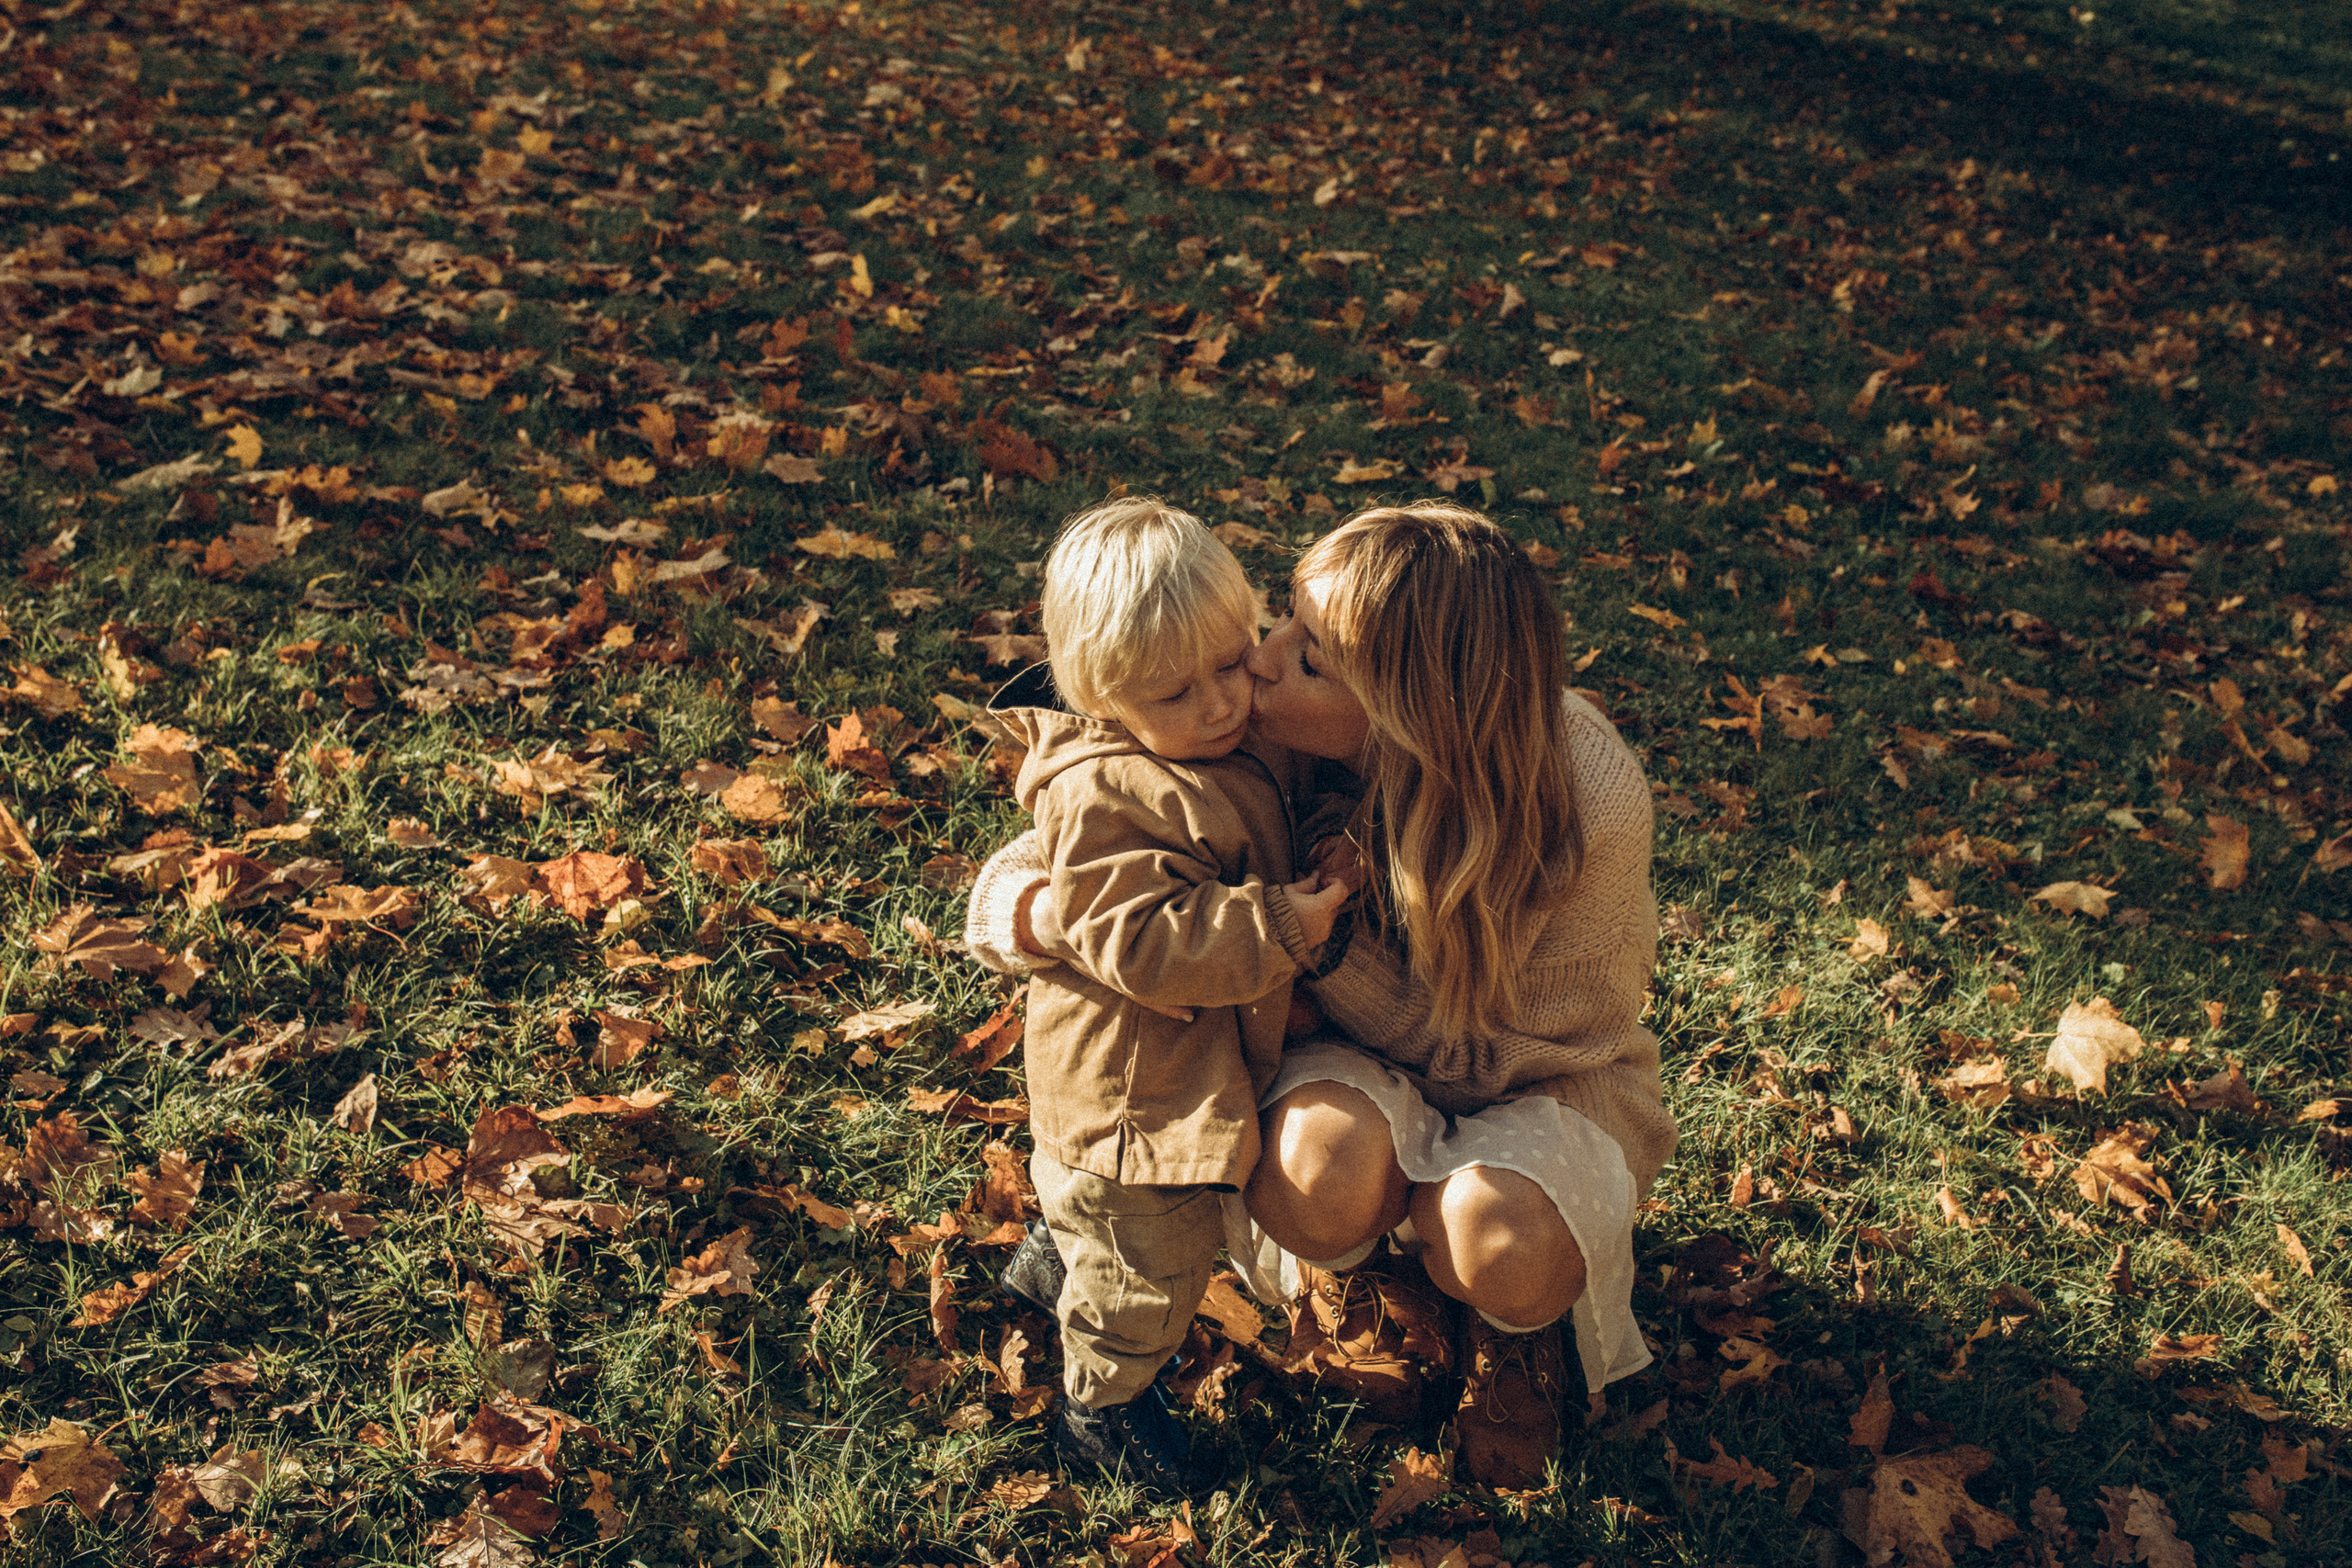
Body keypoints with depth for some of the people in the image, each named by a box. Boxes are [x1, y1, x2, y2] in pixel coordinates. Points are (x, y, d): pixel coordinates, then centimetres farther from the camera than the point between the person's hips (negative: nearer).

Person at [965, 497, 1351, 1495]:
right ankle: (1103, 1409, 32)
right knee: (1150, 1261, 9)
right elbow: (1146, 943, -34)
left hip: (1206, 1063, 9)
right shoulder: (1100, 800, -31)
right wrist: (1281, 929, -34)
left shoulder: (1232, 745, -3)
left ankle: (1051, 1260, 60)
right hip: (1135, 1086, -9)